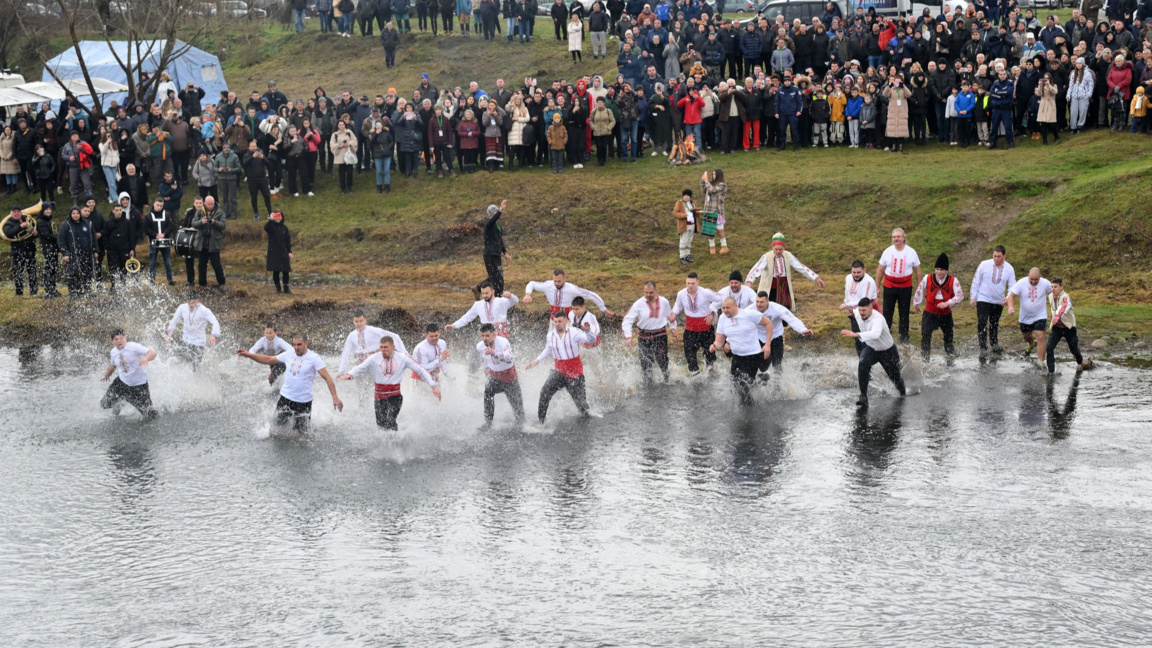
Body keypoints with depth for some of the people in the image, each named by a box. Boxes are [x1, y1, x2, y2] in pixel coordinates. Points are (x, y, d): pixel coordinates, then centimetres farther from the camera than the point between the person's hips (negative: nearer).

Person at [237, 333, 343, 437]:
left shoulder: (314, 358, -13)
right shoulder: (289, 355, 1)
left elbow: (327, 378, -16)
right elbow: (268, 360, 11)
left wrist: (335, 397, -24)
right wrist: (248, 355, 4)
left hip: (304, 401, -3)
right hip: (286, 397, 3)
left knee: (300, 433, 7)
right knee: (276, 427, 6)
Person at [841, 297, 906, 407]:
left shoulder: (878, 319, -39)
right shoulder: (858, 314, -18)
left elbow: (875, 334, -61)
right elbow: (853, 309, 9)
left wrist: (855, 334, -70)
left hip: (888, 351, -4)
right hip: (871, 349, 4)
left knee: (895, 377, 15)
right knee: (863, 364, -31)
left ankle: (903, 392, 52)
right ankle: (863, 397, -29)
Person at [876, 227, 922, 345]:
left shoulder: (911, 252, 0)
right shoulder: (888, 252, 1)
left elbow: (917, 270, 6)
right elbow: (880, 270, 7)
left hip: (905, 287, 0)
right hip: (889, 286, 0)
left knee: (904, 314, 7)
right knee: (887, 313, 0)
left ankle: (904, 338, 17)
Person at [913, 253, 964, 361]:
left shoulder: (953, 281, -9)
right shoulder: (927, 278, -7)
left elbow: (960, 295, -10)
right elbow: (920, 291, 9)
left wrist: (947, 303, -23)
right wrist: (916, 304, 21)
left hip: (946, 314, 1)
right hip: (930, 313, -1)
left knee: (948, 337, 16)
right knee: (925, 335, -13)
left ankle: (951, 358, 35)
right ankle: (925, 359, -7)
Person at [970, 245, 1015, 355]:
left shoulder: (1009, 269, -5)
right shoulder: (984, 265, -11)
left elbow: (1013, 286, -1)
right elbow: (976, 281, -3)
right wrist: (973, 297, -4)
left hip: (999, 301, 3)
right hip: (983, 300, -3)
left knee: (994, 324, 16)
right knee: (982, 324, -11)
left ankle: (995, 345, 31)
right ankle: (983, 348, -8)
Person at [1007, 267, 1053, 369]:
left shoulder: (1045, 284, -14)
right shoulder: (1021, 283, -15)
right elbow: (1012, 295, -15)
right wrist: (1011, 307, -35)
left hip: (1040, 316, -2)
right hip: (1025, 317, 2)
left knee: (1040, 336, -17)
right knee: (1026, 336, 21)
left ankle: (1040, 362, -14)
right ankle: (1031, 344, 58)